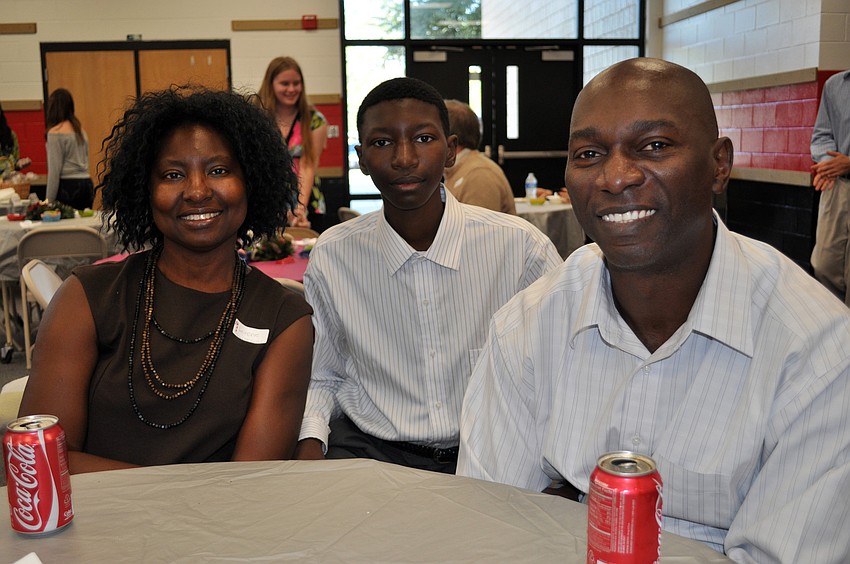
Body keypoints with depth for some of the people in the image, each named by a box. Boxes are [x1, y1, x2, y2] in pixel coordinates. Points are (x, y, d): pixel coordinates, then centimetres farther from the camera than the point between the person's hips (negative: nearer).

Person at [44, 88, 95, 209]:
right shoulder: (80, 130, 12)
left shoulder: (55, 133, -8)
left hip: (68, 186, -7)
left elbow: (54, 169, -10)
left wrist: (49, 200, -7)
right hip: (87, 184, 7)